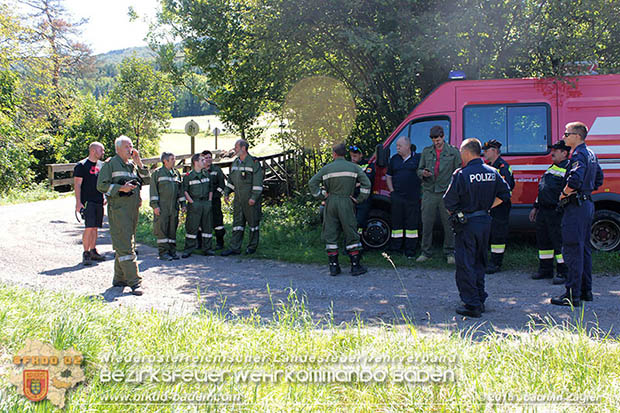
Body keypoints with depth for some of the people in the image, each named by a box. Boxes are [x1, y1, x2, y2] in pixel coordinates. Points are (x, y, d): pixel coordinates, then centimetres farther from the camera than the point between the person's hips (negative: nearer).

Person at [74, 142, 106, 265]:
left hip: (99, 201, 7)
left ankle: (93, 252, 19)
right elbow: (77, 184, -9)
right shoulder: (82, 165, -6)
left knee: (95, 227, 10)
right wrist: (78, 202, -15)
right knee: (89, 227, -12)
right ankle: (86, 253, -5)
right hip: (87, 201, -7)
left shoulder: (101, 165, 15)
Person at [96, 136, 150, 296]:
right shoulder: (110, 164, -2)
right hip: (118, 209, -7)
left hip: (133, 209, 8)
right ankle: (134, 282, -14)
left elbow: (146, 181, 11)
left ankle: (120, 278, 22)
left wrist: (139, 163, 3)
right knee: (125, 246, -11)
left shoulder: (132, 165, 17)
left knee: (124, 244, 13)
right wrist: (120, 188, -17)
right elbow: (101, 185, -7)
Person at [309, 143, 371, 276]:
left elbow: (312, 183, -2)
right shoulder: (353, 167, 3)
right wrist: (359, 199, 3)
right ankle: (355, 266, 7)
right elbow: (366, 183, -3)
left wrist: (322, 196, 5)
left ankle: (333, 266, 8)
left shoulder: (326, 168, 2)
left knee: (330, 235, 8)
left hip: (331, 203, 1)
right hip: (347, 203, -1)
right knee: (351, 234, 6)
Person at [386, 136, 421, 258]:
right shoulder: (394, 159, 12)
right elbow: (388, 176, 19)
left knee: (412, 223, 1)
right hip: (397, 197, 3)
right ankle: (394, 249, 13)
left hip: (413, 197, -3)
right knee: (396, 222, 6)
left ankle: (410, 250, 8)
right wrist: (392, 190, 7)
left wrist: (420, 191, -4)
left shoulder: (418, 158, 2)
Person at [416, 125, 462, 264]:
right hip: (429, 192, 2)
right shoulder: (426, 151, 11)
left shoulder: (453, 152, 4)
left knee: (449, 224, 2)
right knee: (426, 223, 4)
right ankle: (426, 252, 16)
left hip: (446, 193, -2)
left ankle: (449, 252, 14)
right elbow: (419, 170, 15)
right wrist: (423, 173, -9)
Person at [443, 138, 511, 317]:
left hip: (467, 224, -6)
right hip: (485, 221, 7)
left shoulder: (461, 174, -15)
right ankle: (480, 299, 26)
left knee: (465, 265, 0)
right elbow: (505, 194, 11)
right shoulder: (492, 173, 4)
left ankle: (472, 305, 0)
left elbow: (449, 202, -14)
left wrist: (455, 214, 5)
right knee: (479, 262, 19)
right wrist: (486, 207, 13)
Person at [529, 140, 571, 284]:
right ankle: (545, 269, 25)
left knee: (559, 241, -5)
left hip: (556, 212, -9)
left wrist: (561, 209, -23)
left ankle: (563, 273, 4)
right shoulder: (552, 167, 20)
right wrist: (535, 207, 24)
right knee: (542, 240, 13)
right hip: (543, 210, 9)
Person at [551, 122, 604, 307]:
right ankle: (586, 290, 23)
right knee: (584, 248, 16)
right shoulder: (591, 154, 16)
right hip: (588, 204, 10)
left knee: (572, 250, -7)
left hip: (576, 207, -10)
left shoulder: (578, 156, -16)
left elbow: (575, 180, -31)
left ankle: (573, 295, -6)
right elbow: (599, 179, 26)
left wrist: (563, 194, -16)